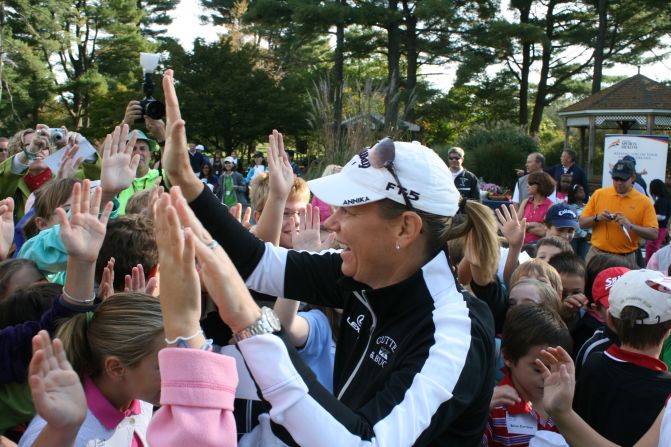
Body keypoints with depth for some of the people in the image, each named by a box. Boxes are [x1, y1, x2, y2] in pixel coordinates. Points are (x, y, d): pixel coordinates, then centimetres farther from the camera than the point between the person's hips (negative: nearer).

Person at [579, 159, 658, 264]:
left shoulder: (643, 201, 0)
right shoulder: (599, 194, 4)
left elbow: (654, 234, -5)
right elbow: (582, 223, 7)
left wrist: (630, 226, -18)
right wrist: (596, 218, -12)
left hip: (625, 259, -1)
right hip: (596, 254, 1)